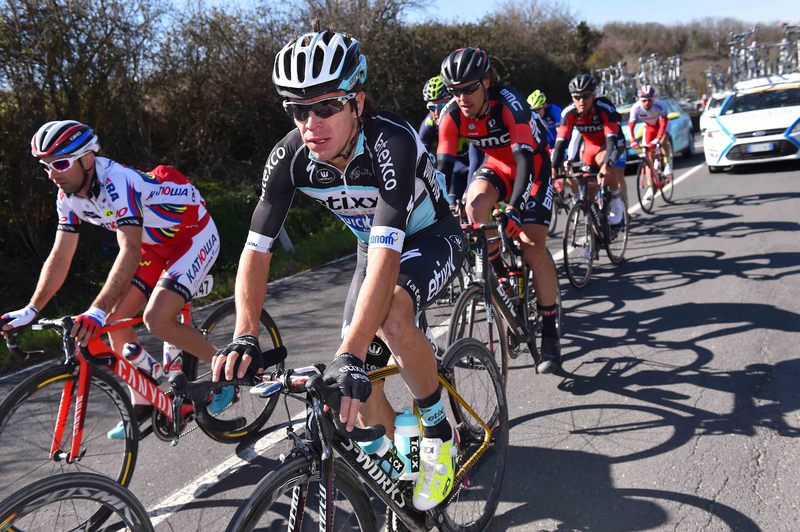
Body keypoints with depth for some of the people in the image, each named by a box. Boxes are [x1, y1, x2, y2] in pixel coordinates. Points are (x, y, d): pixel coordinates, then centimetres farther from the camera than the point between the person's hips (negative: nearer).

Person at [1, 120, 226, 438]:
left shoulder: (116, 182, -32)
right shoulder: (69, 196, -6)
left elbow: (130, 252, -41)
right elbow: (60, 257, -2)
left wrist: (96, 311, -48)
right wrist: (30, 311, -8)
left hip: (194, 236, -8)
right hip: (157, 246, 9)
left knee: (157, 319, -23)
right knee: (115, 321, 1)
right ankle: (143, 404, 17)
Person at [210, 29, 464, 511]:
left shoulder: (391, 142, -37)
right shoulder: (290, 156, -22)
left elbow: (386, 258, -46)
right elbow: (257, 249, -21)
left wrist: (351, 356, -54)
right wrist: (245, 336, -35)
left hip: (433, 239, -5)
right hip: (375, 245, 5)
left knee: (391, 315, -35)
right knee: (359, 381, -1)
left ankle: (440, 435, -10)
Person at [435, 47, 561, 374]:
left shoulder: (509, 102, -31)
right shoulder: (452, 114, -18)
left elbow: (525, 157, -39)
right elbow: (443, 165, -20)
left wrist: (514, 205, -51)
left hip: (533, 167, -4)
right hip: (497, 165, 4)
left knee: (533, 246, -17)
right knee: (475, 205, -31)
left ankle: (550, 333, -3)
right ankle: (499, 276, -7)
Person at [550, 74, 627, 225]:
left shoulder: (605, 108, -33)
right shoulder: (569, 113, -23)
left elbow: (612, 139, -41)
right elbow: (561, 141, -26)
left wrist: (606, 165, -56)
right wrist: (553, 168, -38)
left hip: (612, 144, -4)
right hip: (590, 146, 4)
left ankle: (616, 201, -11)